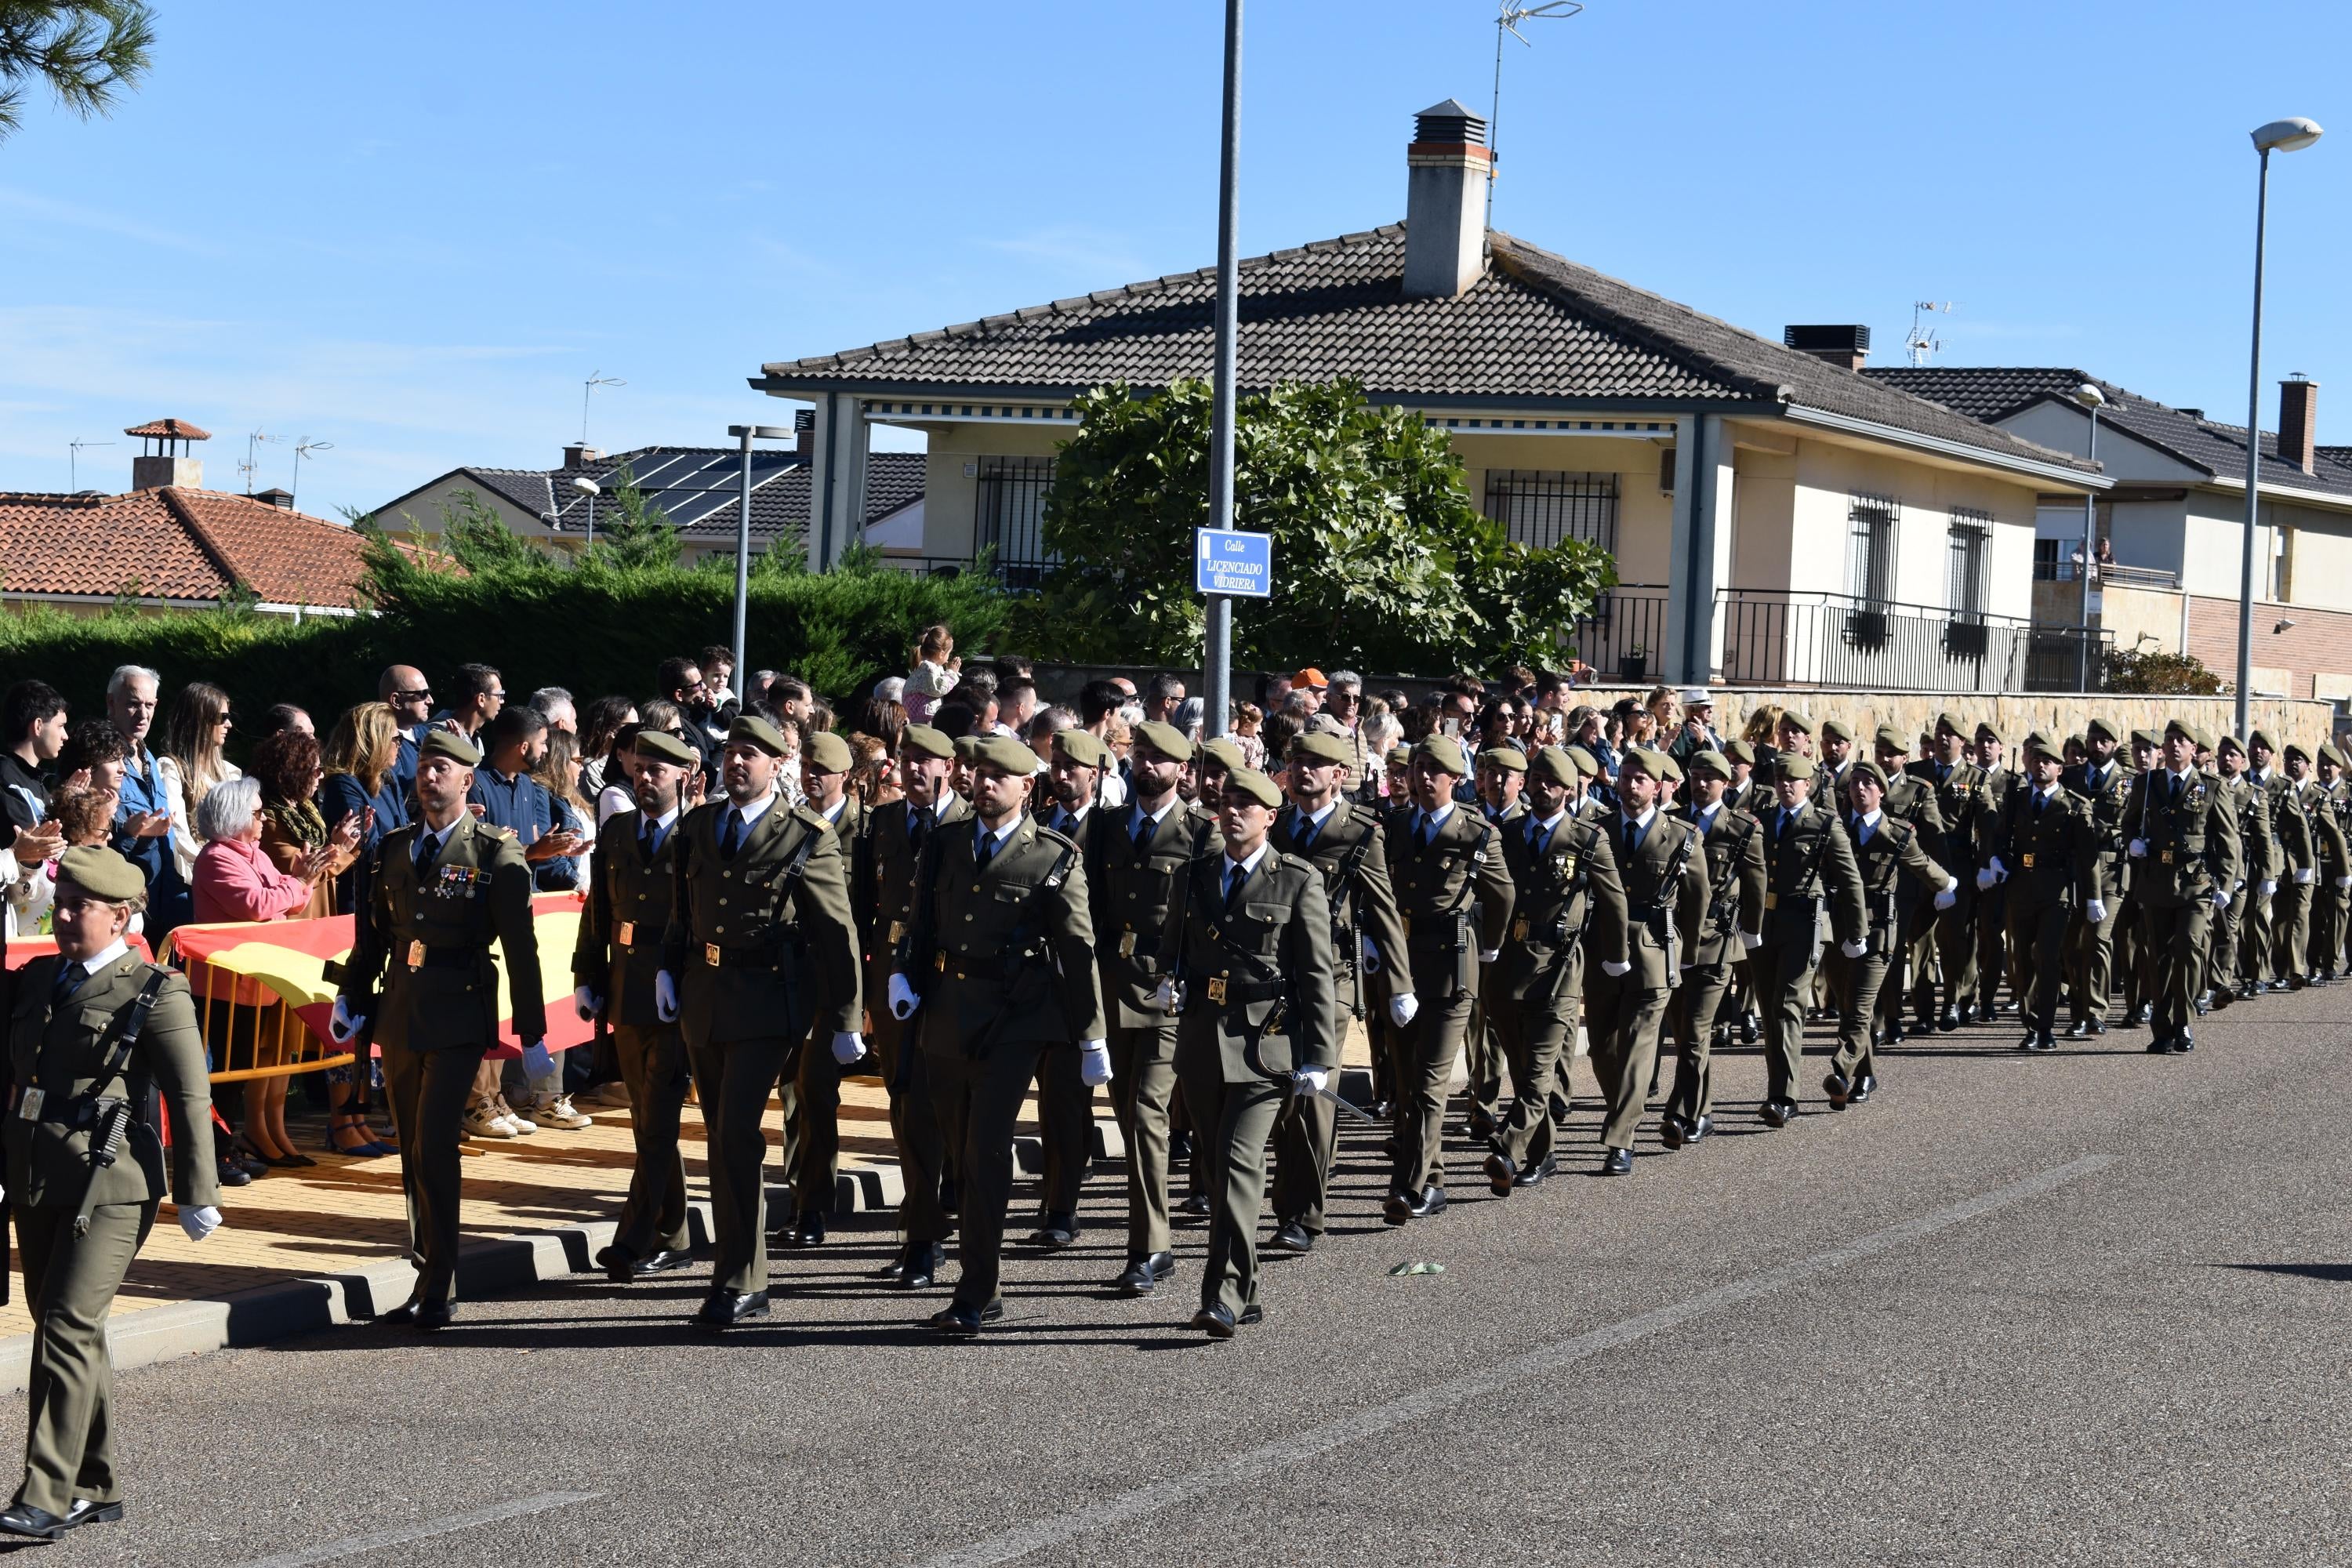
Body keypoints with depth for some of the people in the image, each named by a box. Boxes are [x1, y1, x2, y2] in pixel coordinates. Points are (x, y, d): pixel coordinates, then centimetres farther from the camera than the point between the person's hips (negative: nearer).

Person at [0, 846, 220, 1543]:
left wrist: (196, 1195, -7)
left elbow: (190, 1098, -7)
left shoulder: (155, 993, -7)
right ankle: (97, 1488, 23)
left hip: (109, 1183, -7)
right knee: (65, 1327, 12)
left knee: (67, 1327, -14)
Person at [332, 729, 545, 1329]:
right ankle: (428, 1279, 19)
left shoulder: (497, 854, -5)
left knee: (435, 1149, -13)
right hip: (400, 1012, 6)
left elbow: (520, 948, -5)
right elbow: (372, 932, 16)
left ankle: (438, 1291, -6)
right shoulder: (394, 848, 10)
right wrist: (351, 999, 6)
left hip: (458, 1018, -6)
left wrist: (531, 1032, -6)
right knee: (413, 1153, 10)